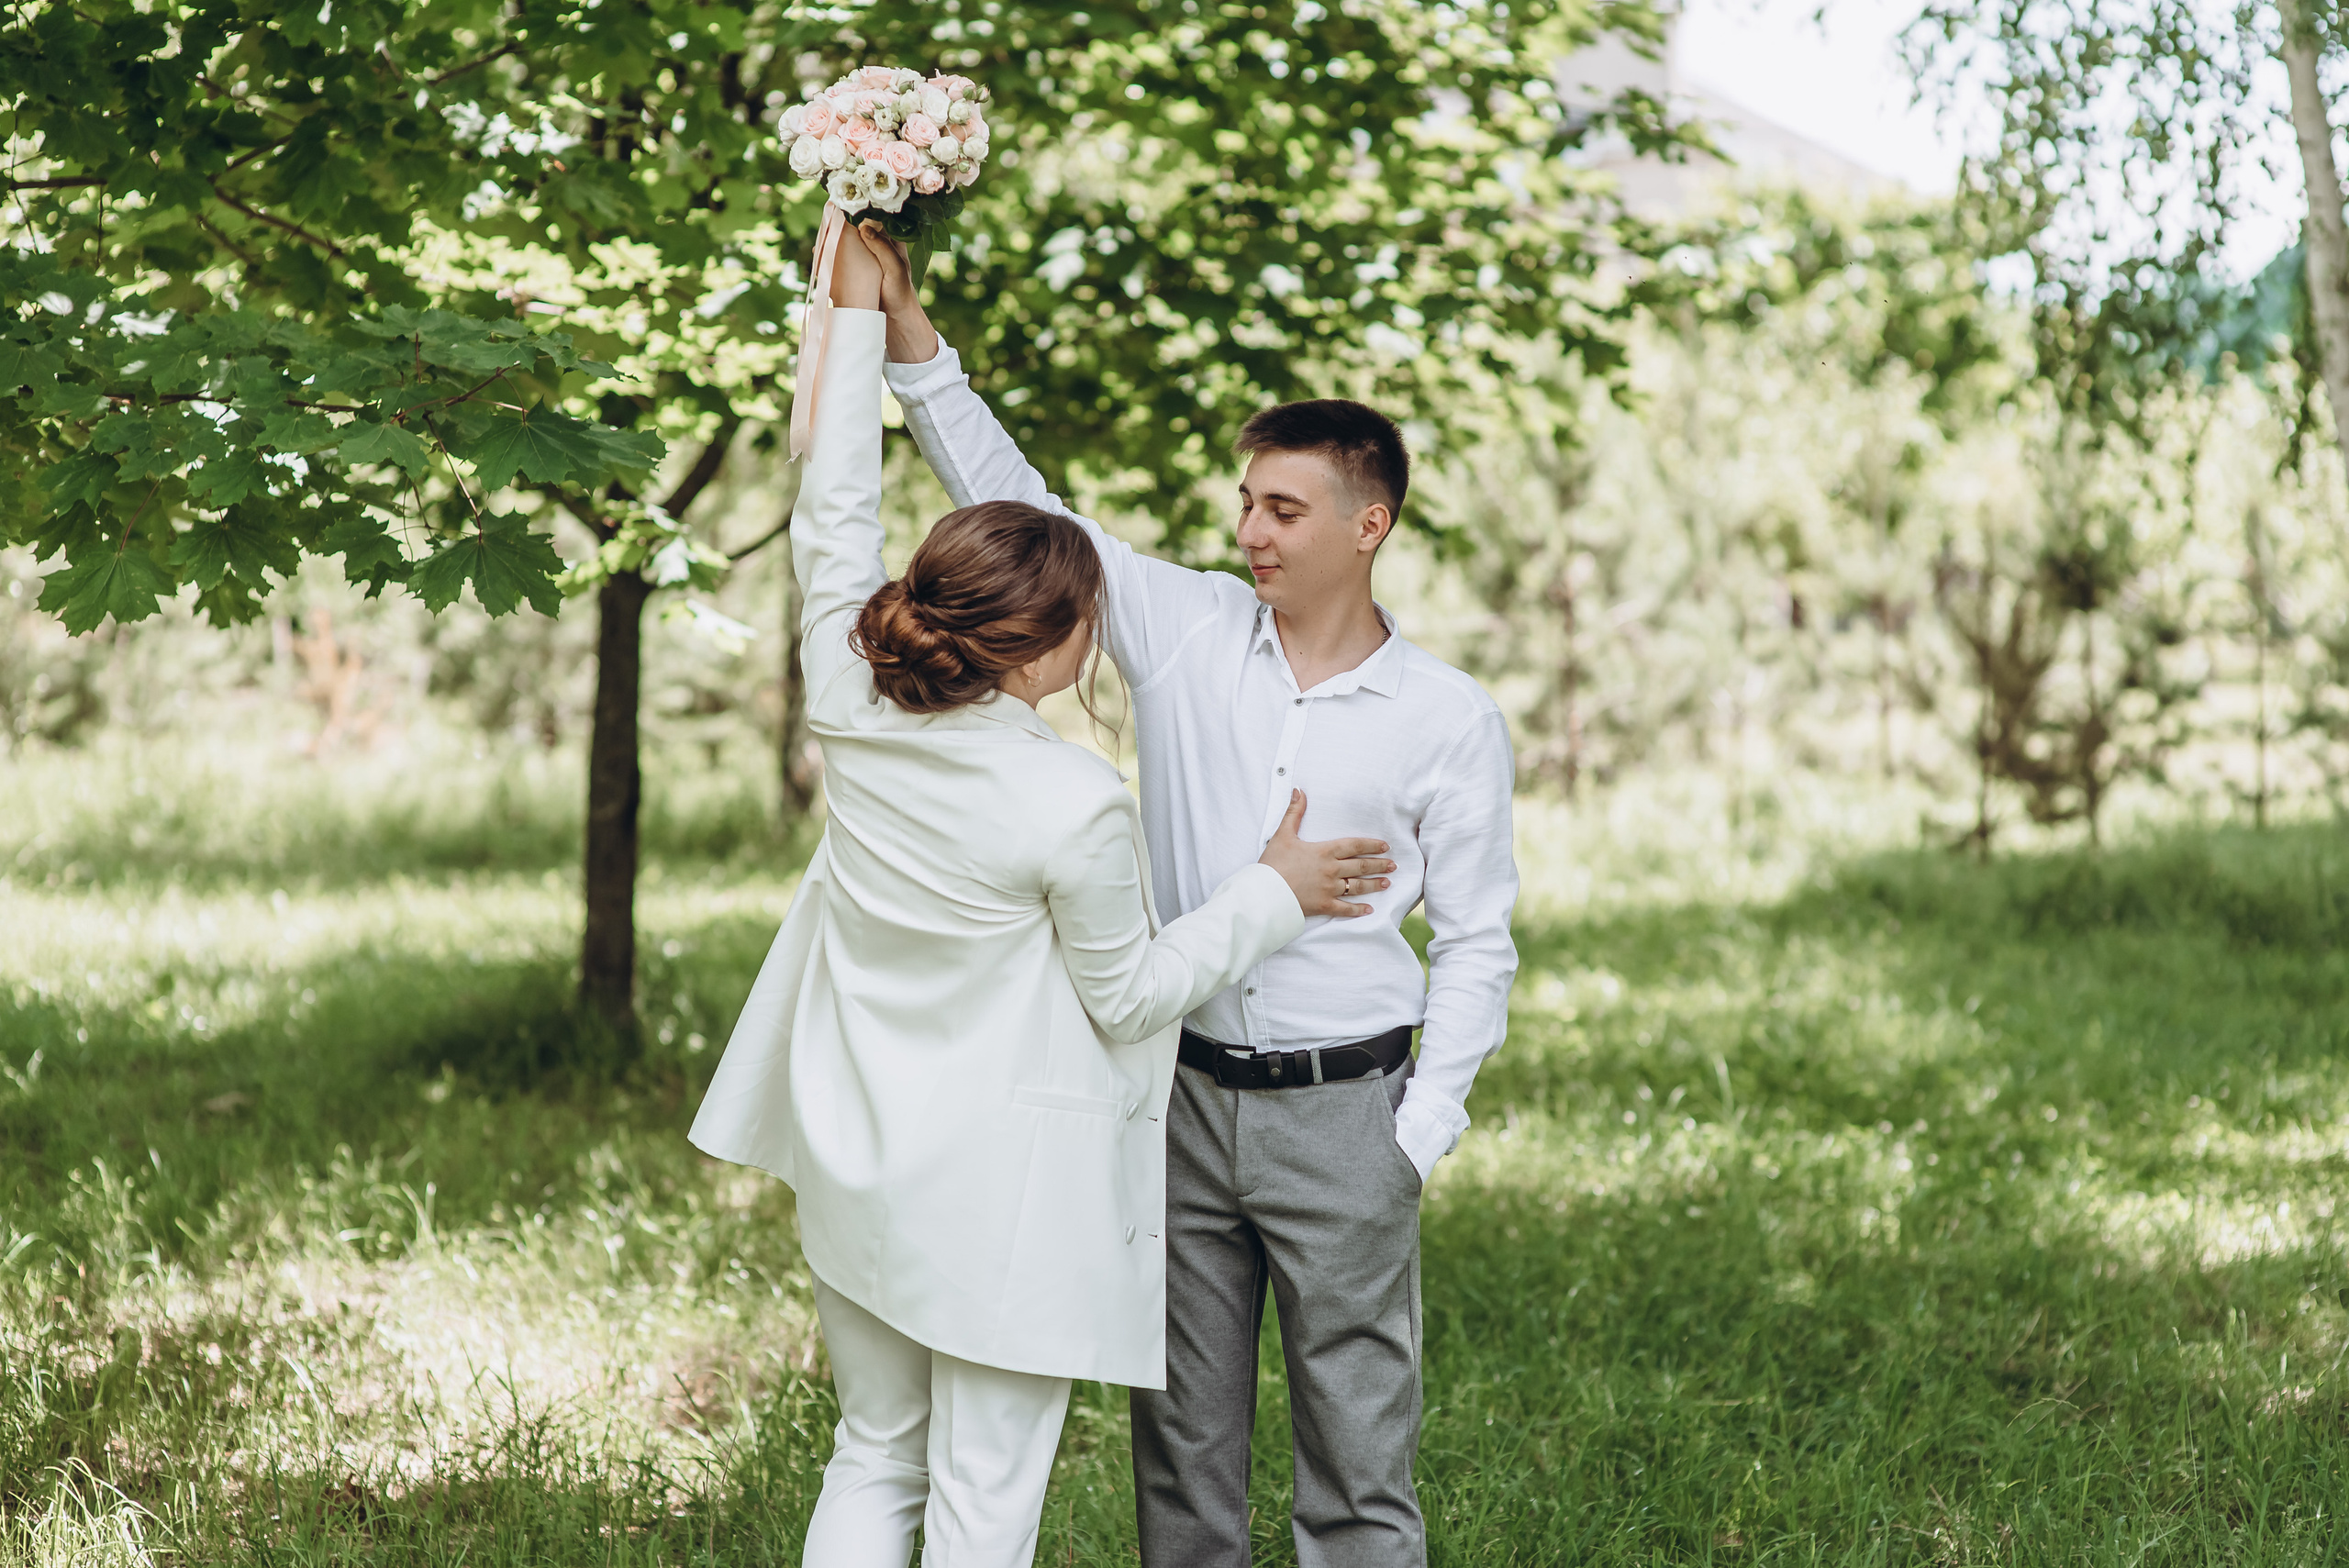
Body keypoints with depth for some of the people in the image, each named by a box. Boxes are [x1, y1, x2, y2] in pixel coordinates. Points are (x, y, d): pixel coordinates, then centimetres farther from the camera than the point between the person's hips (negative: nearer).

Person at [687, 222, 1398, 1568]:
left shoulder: (855, 713, -7)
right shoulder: (1077, 808, -22)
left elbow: (835, 519, 6)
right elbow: (1129, 996, -8)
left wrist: (861, 316, 12)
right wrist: (1274, 893, 4)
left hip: (856, 1173, 6)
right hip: (1002, 1196, -6)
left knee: (873, 1460, 18)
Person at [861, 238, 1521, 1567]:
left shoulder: (1450, 719, -2)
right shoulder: (1188, 631, 2)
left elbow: (1475, 946, 1)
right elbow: (1017, 509, 1)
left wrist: (1419, 1138, -7)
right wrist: (912, 341, -7)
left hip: (1341, 1113, -2)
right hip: (1183, 1097, 3)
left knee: (1359, 1455, 1)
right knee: (1183, 1435, 11)